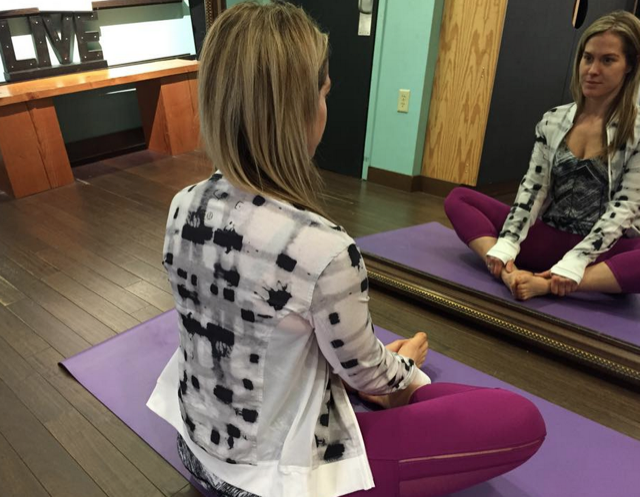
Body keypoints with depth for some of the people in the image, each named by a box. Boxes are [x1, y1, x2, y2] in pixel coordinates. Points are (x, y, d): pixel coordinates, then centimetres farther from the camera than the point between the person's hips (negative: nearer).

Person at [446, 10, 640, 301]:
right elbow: (532, 187, -2)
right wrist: (506, 244, -17)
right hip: (547, 237, 4)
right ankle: (511, 274, -31)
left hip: (604, 250, -3)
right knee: (458, 199, -10)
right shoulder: (553, 121, 5)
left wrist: (574, 263, -25)